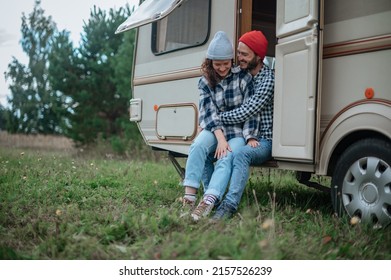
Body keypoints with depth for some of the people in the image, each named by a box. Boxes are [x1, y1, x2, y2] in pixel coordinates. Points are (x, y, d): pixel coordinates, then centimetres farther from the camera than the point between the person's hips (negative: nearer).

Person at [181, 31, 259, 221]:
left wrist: (250, 138, -17)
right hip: (214, 129, 2)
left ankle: (207, 204, -48)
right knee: (198, 146, -31)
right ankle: (189, 198, -38)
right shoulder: (205, 82, 5)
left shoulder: (243, 78, -2)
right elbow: (210, 112, -6)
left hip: (239, 131, -2)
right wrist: (220, 138, -20)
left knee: (226, 158, -31)